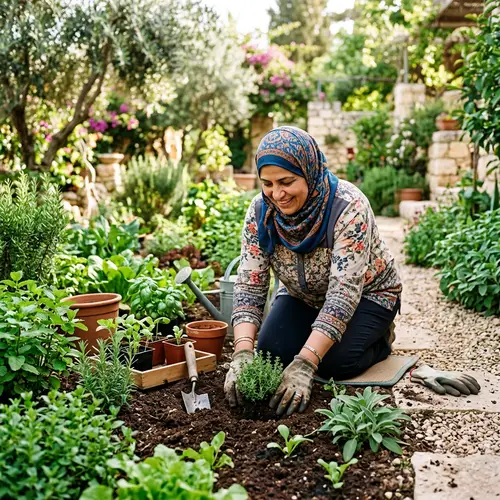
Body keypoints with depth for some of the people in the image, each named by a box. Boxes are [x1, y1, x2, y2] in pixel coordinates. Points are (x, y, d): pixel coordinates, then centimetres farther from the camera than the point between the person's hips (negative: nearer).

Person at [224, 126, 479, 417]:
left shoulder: (348, 207, -34)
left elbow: (344, 292, -39)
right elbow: (250, 286, -22)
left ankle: (381, 339, 7)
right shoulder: (260, 212, -20)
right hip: (303, 297, 4)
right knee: (271, 354, -17)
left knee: (333, 362, -26)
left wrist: (305, 363, -48)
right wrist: (243, 352, -38)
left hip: (366, 294, -4)